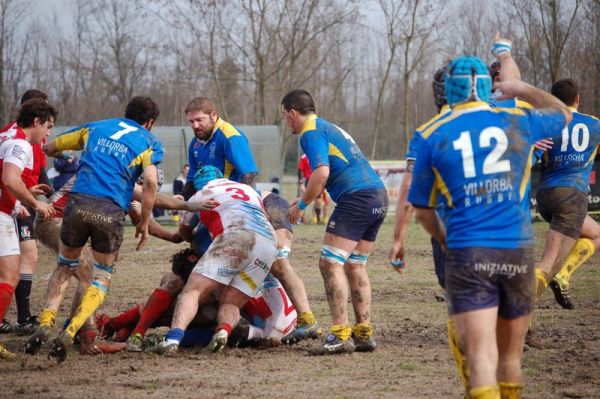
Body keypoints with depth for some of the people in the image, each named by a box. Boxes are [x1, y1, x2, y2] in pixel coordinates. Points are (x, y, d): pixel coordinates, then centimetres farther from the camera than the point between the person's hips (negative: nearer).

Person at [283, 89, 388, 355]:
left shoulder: (311, 132, -5)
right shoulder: (327, 127, 25)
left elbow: (322, 173, -19)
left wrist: (301, 205, -7)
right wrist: (304, 199, 35)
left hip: (356, 199, -10)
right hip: (378, 196, 10)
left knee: (330, 263, -8)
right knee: (355, 266, 15)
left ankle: (341, 336, -15)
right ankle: (364, 333, 12)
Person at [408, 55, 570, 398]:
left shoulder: (434, 137, 2)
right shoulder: (517, 122, 5)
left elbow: (423, 210, 11)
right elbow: (564, 113, 28)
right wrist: (523, 90, 40)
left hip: (467, 254, -2)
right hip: (518, 253, 2)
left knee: (481, 357, -10)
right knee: (510, 357, 16)